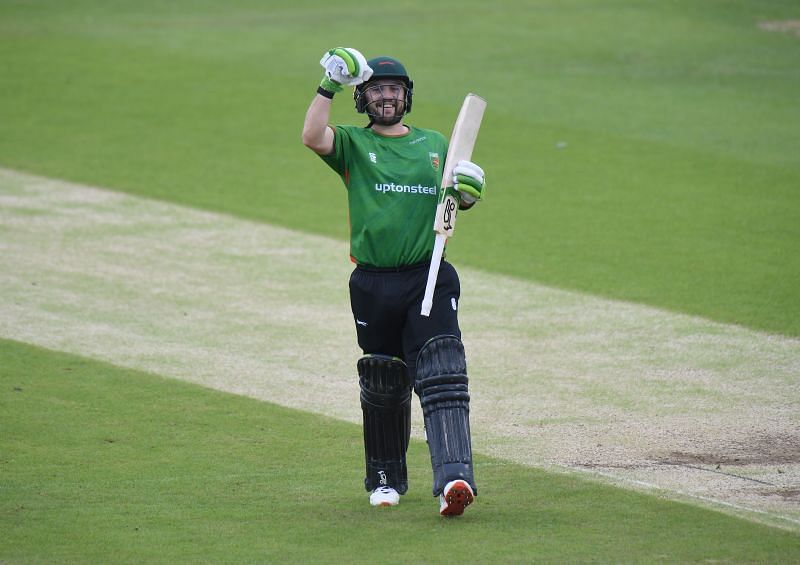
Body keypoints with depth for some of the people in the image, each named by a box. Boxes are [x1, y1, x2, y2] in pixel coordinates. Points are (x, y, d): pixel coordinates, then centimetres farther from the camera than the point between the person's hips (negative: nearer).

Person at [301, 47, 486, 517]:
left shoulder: (435, 144, 16)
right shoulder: (352, 144, 8)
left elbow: (461, 194, 24)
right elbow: (312, 137, -13)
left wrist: (466, 192, 2)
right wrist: (330, 87, -16)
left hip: (429, 278, 0)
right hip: (374, 283, 0)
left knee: (442, 377, -16)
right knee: (383, 387, 9)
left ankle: (454, 478, -29)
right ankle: (386, 478, 27)